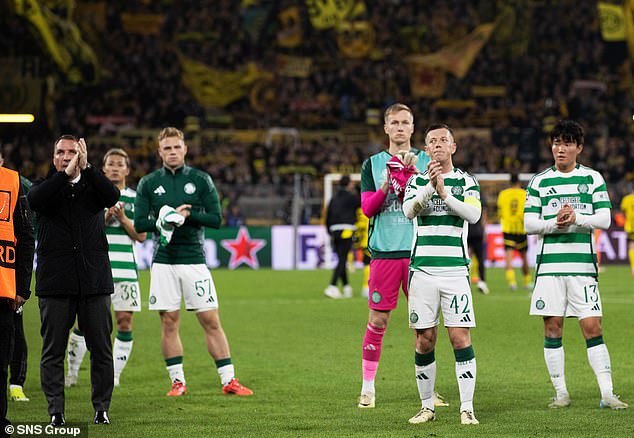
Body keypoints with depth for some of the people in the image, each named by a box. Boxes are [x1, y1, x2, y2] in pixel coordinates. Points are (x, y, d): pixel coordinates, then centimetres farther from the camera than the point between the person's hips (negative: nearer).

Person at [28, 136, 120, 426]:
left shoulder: (92, 185, 11)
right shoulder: (45, 186, 9)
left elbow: (112, 197, -11)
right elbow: (35, 200, -14)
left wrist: (85, 168, -16)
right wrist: (65, 174, -17)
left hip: (94, 279, 1)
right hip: (55, 281, 0)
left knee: (101, 349, 3)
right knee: (53, 350, -1)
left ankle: (102, 408, 11)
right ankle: (56, 411, 3)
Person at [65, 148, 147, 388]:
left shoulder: (135, 198, 9)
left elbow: (141, 235, 4)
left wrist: (122, 218, -10)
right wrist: (105, 217, -13)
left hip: (125, 268, 1)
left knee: (124, 321, -4)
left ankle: (115, 375, 6)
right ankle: (71, 373, 10)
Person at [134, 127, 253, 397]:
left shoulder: (200, 180, 5)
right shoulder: (148, 183, 6)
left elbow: (216, 219, 0)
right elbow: (139, 223, 1)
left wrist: (187, 215, -14)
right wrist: (166, 220, -15)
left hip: (194, 260, -1)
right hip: (163, 262, 1)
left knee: (211, 321, -2)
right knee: (169, 323, 1)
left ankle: (228, 381, 1)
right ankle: (178, 382, 10)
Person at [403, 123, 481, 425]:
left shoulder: (466, 181, 8)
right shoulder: (417, 181, 10)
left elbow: (474, 213, -9)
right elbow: (409, 210, -9)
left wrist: (444, 193, -17)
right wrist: (429, 186, -23)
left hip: (455, 270, -1)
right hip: (422, 270, 1)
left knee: (461, 338, -8)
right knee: (425, 341, 2)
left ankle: (467, 408, -5)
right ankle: (427, 406, 13)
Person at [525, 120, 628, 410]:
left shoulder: (592, 178, 7)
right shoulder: (539, 181, 9)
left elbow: (604, 219, 1)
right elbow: (529, 224, 5)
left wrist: (576, 218, -15)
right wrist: (556, 223, -13)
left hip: (583, 264, -1)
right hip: (549, 264, 1)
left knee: (592, 328, -6)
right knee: (552, 328, 1)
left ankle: (607, 394, -6)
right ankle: (561, 393, 8)